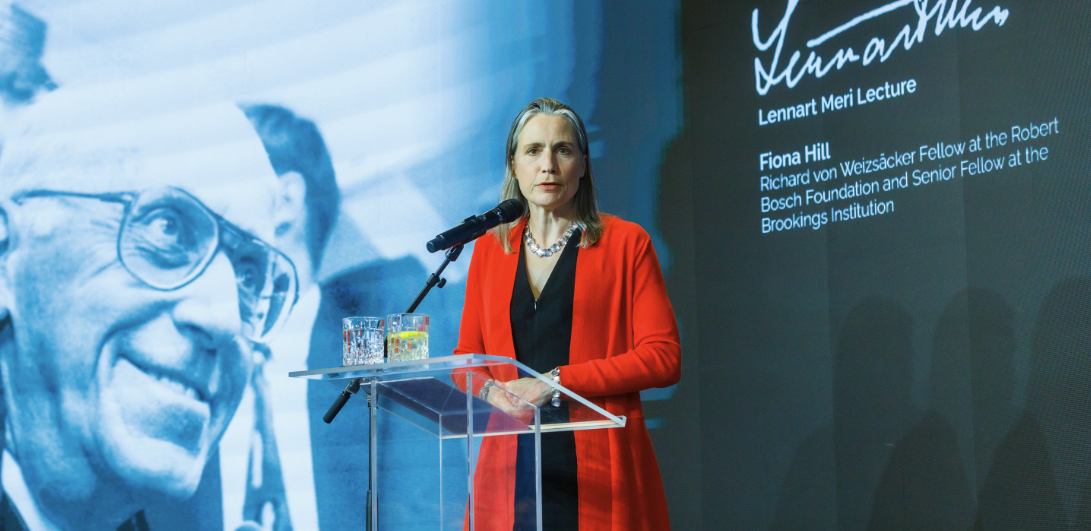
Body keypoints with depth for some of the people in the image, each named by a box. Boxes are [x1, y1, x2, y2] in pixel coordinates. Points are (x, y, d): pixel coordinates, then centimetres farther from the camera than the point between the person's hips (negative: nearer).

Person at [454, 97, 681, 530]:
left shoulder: (626, 243, 4)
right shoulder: (490, 247, 14)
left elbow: (663, 357, -4)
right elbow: (466, 357, 17)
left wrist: (558, 380, -11)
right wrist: (491, 389, -6)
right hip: (511, 471, 3)